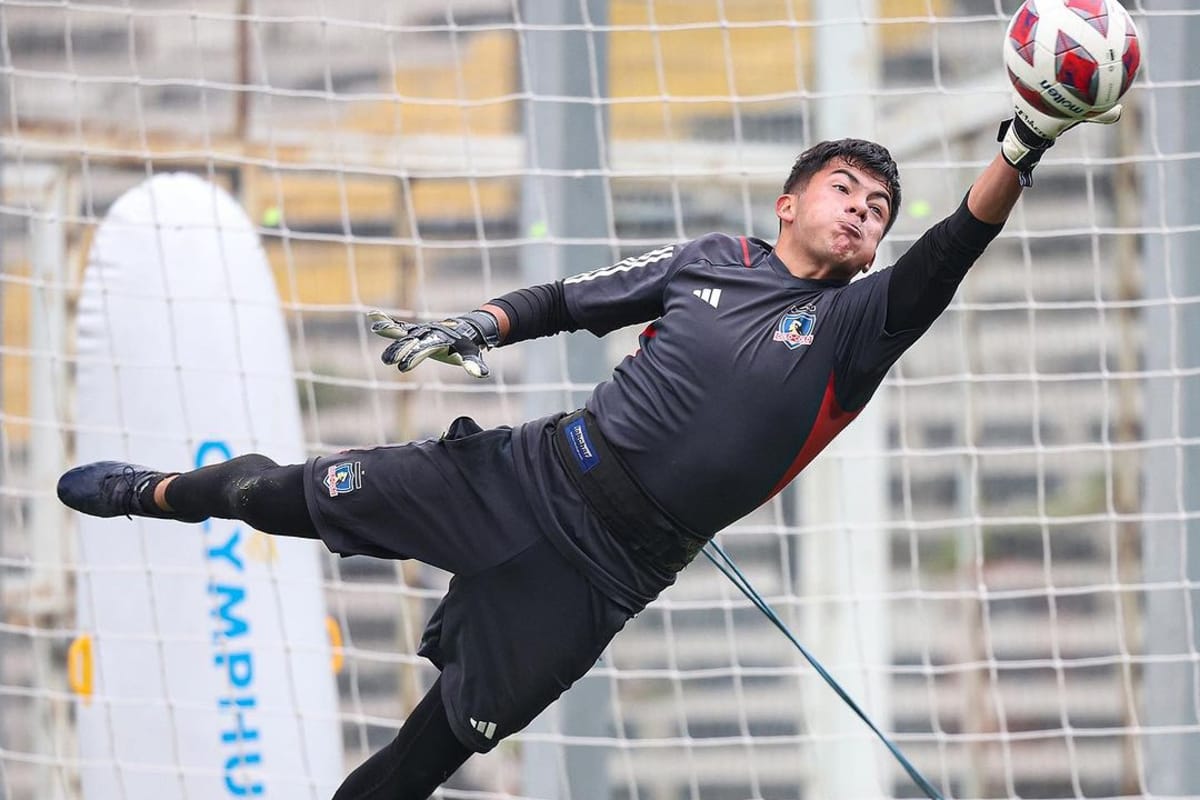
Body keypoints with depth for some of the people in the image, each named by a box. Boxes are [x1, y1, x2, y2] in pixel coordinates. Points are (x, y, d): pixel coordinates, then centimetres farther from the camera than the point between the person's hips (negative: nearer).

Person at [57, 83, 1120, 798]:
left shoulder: (855, 322, -3)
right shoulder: (714, 259, 7)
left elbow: (948, 259, -20)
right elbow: (574, 301, 16)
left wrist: (1019, 153, -35)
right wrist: (474, 329, 1)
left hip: (609, 566, -2)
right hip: (539, 473, 2)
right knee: (292, 496, 6)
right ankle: (162, 492, 34)